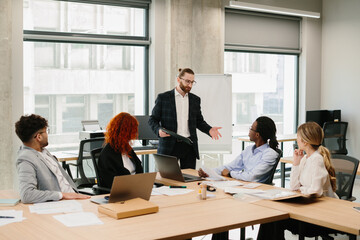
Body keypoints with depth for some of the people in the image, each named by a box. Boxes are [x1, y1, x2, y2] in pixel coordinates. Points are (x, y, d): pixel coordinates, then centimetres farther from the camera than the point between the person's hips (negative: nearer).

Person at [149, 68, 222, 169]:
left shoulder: (195, 99, 12)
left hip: (189, 146, 3)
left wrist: (209, 129, -1)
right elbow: (153, 119, 4)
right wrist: (158, 130, -17)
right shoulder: (163, 97, 2)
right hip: (169, 145, -3)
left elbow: (199, 121, 18)